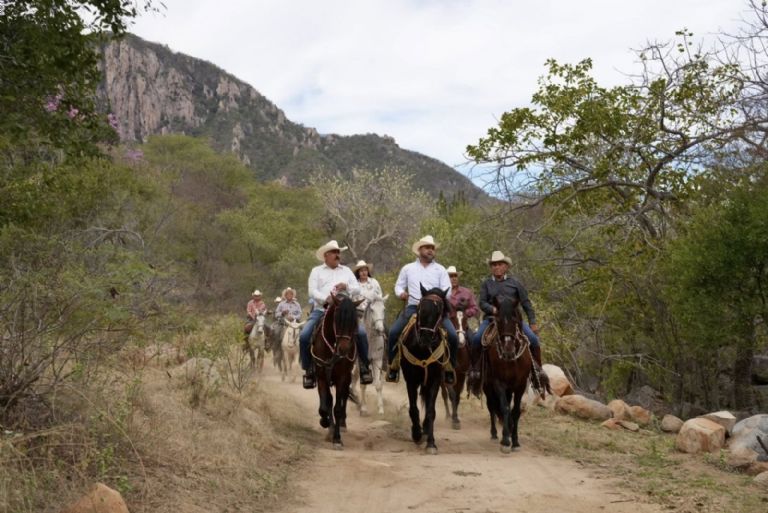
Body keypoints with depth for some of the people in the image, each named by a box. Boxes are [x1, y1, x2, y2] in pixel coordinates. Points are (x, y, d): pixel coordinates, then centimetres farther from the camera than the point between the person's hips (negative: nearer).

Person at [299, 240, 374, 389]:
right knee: (304, 336, -20)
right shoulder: (316, 271, 12)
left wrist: (346, 286, -10)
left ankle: (364, 368, -4)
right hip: (321, 310, -1)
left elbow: (357, 289, 12)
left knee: (361, 333, -21)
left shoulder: (346, 270, 20)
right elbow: (312, 291, -2)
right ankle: (309, 371, -3)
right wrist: (326, 298, -20)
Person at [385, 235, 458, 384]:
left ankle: (450, 368, 3)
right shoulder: (408, 268, 12)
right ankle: (393, 366, -3)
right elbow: (399, 285, 17)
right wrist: (401, 293, -7)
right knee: (393, 332, -20)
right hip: (413, 307, 0)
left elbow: (446, 291, 1)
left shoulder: (440, 270, 9)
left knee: (452, 336, -18)